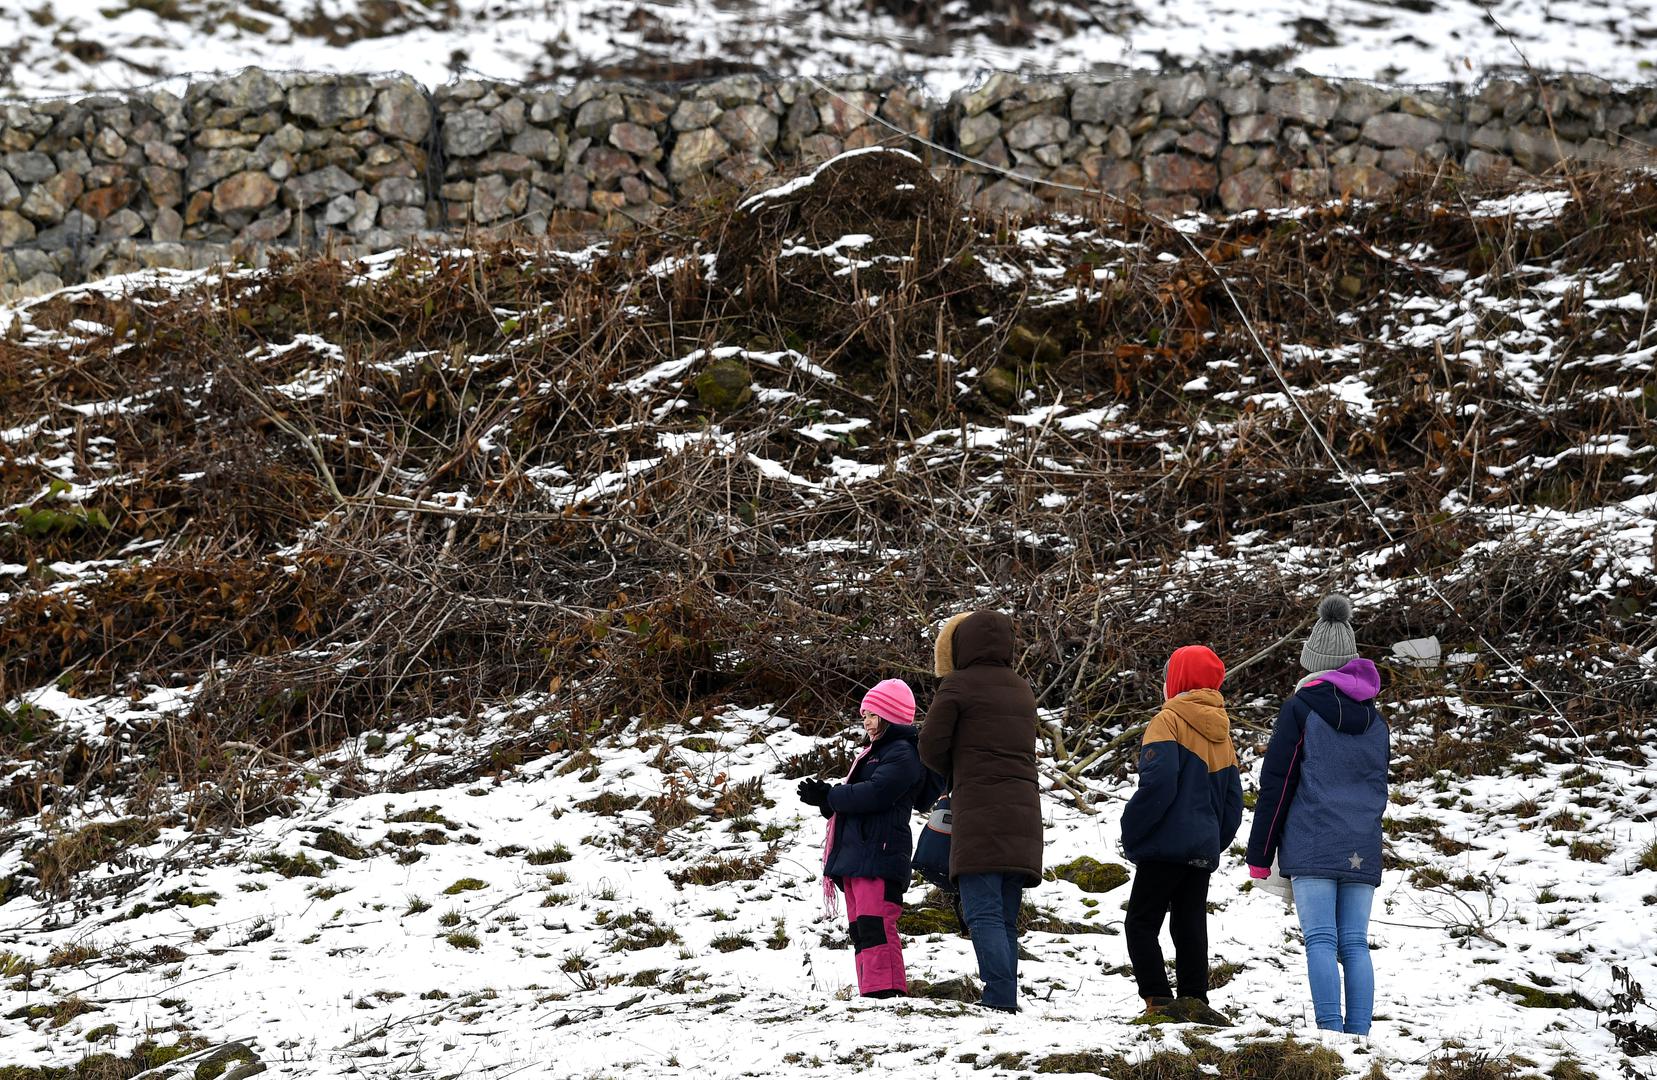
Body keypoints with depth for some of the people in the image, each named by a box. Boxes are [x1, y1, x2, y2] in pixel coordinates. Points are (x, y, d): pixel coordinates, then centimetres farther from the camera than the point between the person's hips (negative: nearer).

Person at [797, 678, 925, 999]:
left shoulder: (902, 753, -6)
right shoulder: (872, 753, 26)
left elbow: (875, 793, -19)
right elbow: (852, 799, 24)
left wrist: (829, 797, -11)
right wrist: (827, 799, 2)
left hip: (880, 855, -10)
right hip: (854, 855, 10)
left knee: (875, 925, -19)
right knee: (860, 931, 7)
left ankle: (886, 992, -23)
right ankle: (870, 996, 8)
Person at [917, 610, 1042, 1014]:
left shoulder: (958, 685, -1)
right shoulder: (1022, 690, 20)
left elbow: (930, 747, -1)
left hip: (980, 813, -7)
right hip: (1023, 811, 7)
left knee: (984, 915, -12)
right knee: (1006, 919, 8)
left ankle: (1000, 1001, -25)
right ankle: (1007, 1002, 2)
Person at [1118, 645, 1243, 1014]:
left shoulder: (1169, 720, -8)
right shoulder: (1220, 731, 16)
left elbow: (1158, 783, -19)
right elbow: (1233, 799, 17)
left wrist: (1130, 832, -12)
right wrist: (1216, 841, 19)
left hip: (1168, 845, -7)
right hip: (1204, 851, 7)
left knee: (1141, 924, -3)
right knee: (1190, 928, 9)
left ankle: (1158, 1001, -14)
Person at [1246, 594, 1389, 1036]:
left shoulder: (1300, 708, -2)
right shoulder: (1374, 719, 15)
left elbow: (1275, 786, -3)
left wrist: (1259, 855, 1)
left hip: (1311, 846, -5)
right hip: (1362, 849, 5)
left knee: (1320, 939, -8)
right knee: (1355, 943, 3)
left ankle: (1331, 1031, -17)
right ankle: (1359, 1034, -4)